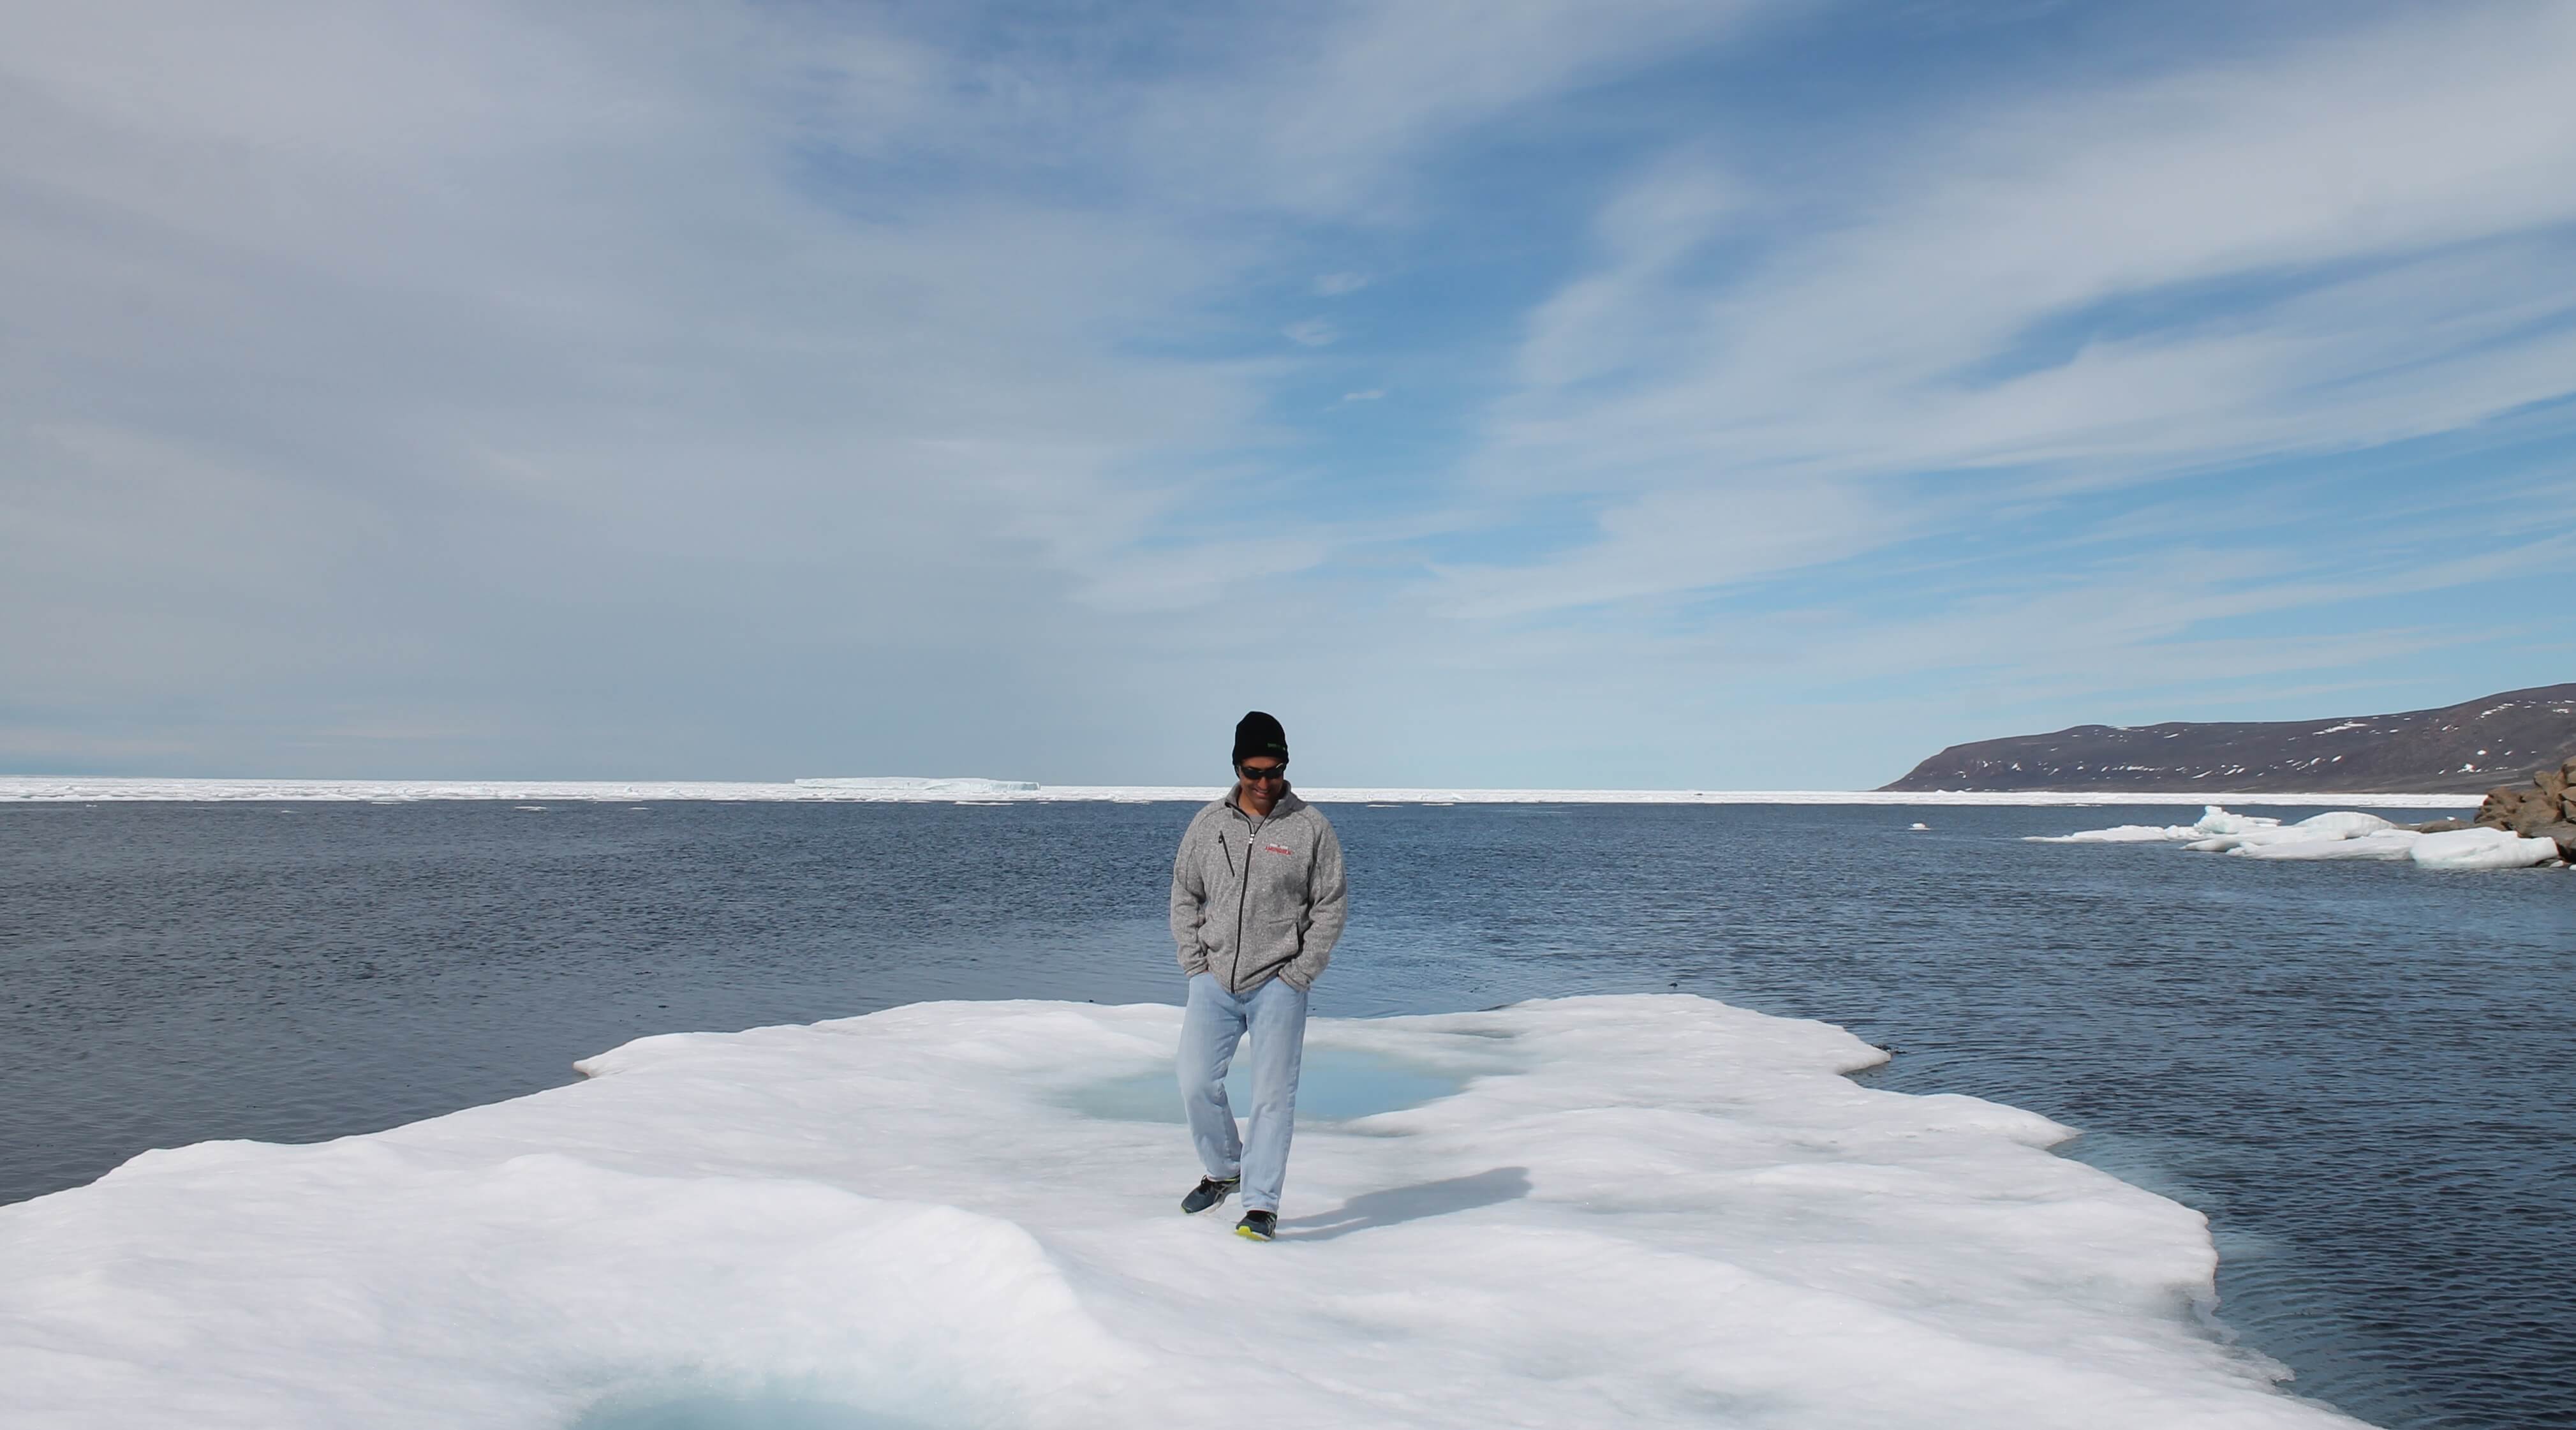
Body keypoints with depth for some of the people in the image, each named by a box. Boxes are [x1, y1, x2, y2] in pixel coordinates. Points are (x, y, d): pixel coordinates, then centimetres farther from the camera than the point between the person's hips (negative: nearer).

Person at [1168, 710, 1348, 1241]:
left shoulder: (1310, 828, -4)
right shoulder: (1208, 824, 4)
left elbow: (1332, 905, -1)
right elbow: (1184, 895, 12)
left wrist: (1300, 973, -6)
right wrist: (1195, 963, 3)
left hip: (1278, 985, -3)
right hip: (1214, 983, 3)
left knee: (1272, 1095, -2)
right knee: (1197, 1083, 3)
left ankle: (1262, 1205, 8)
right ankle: (1224, 1170, 28)